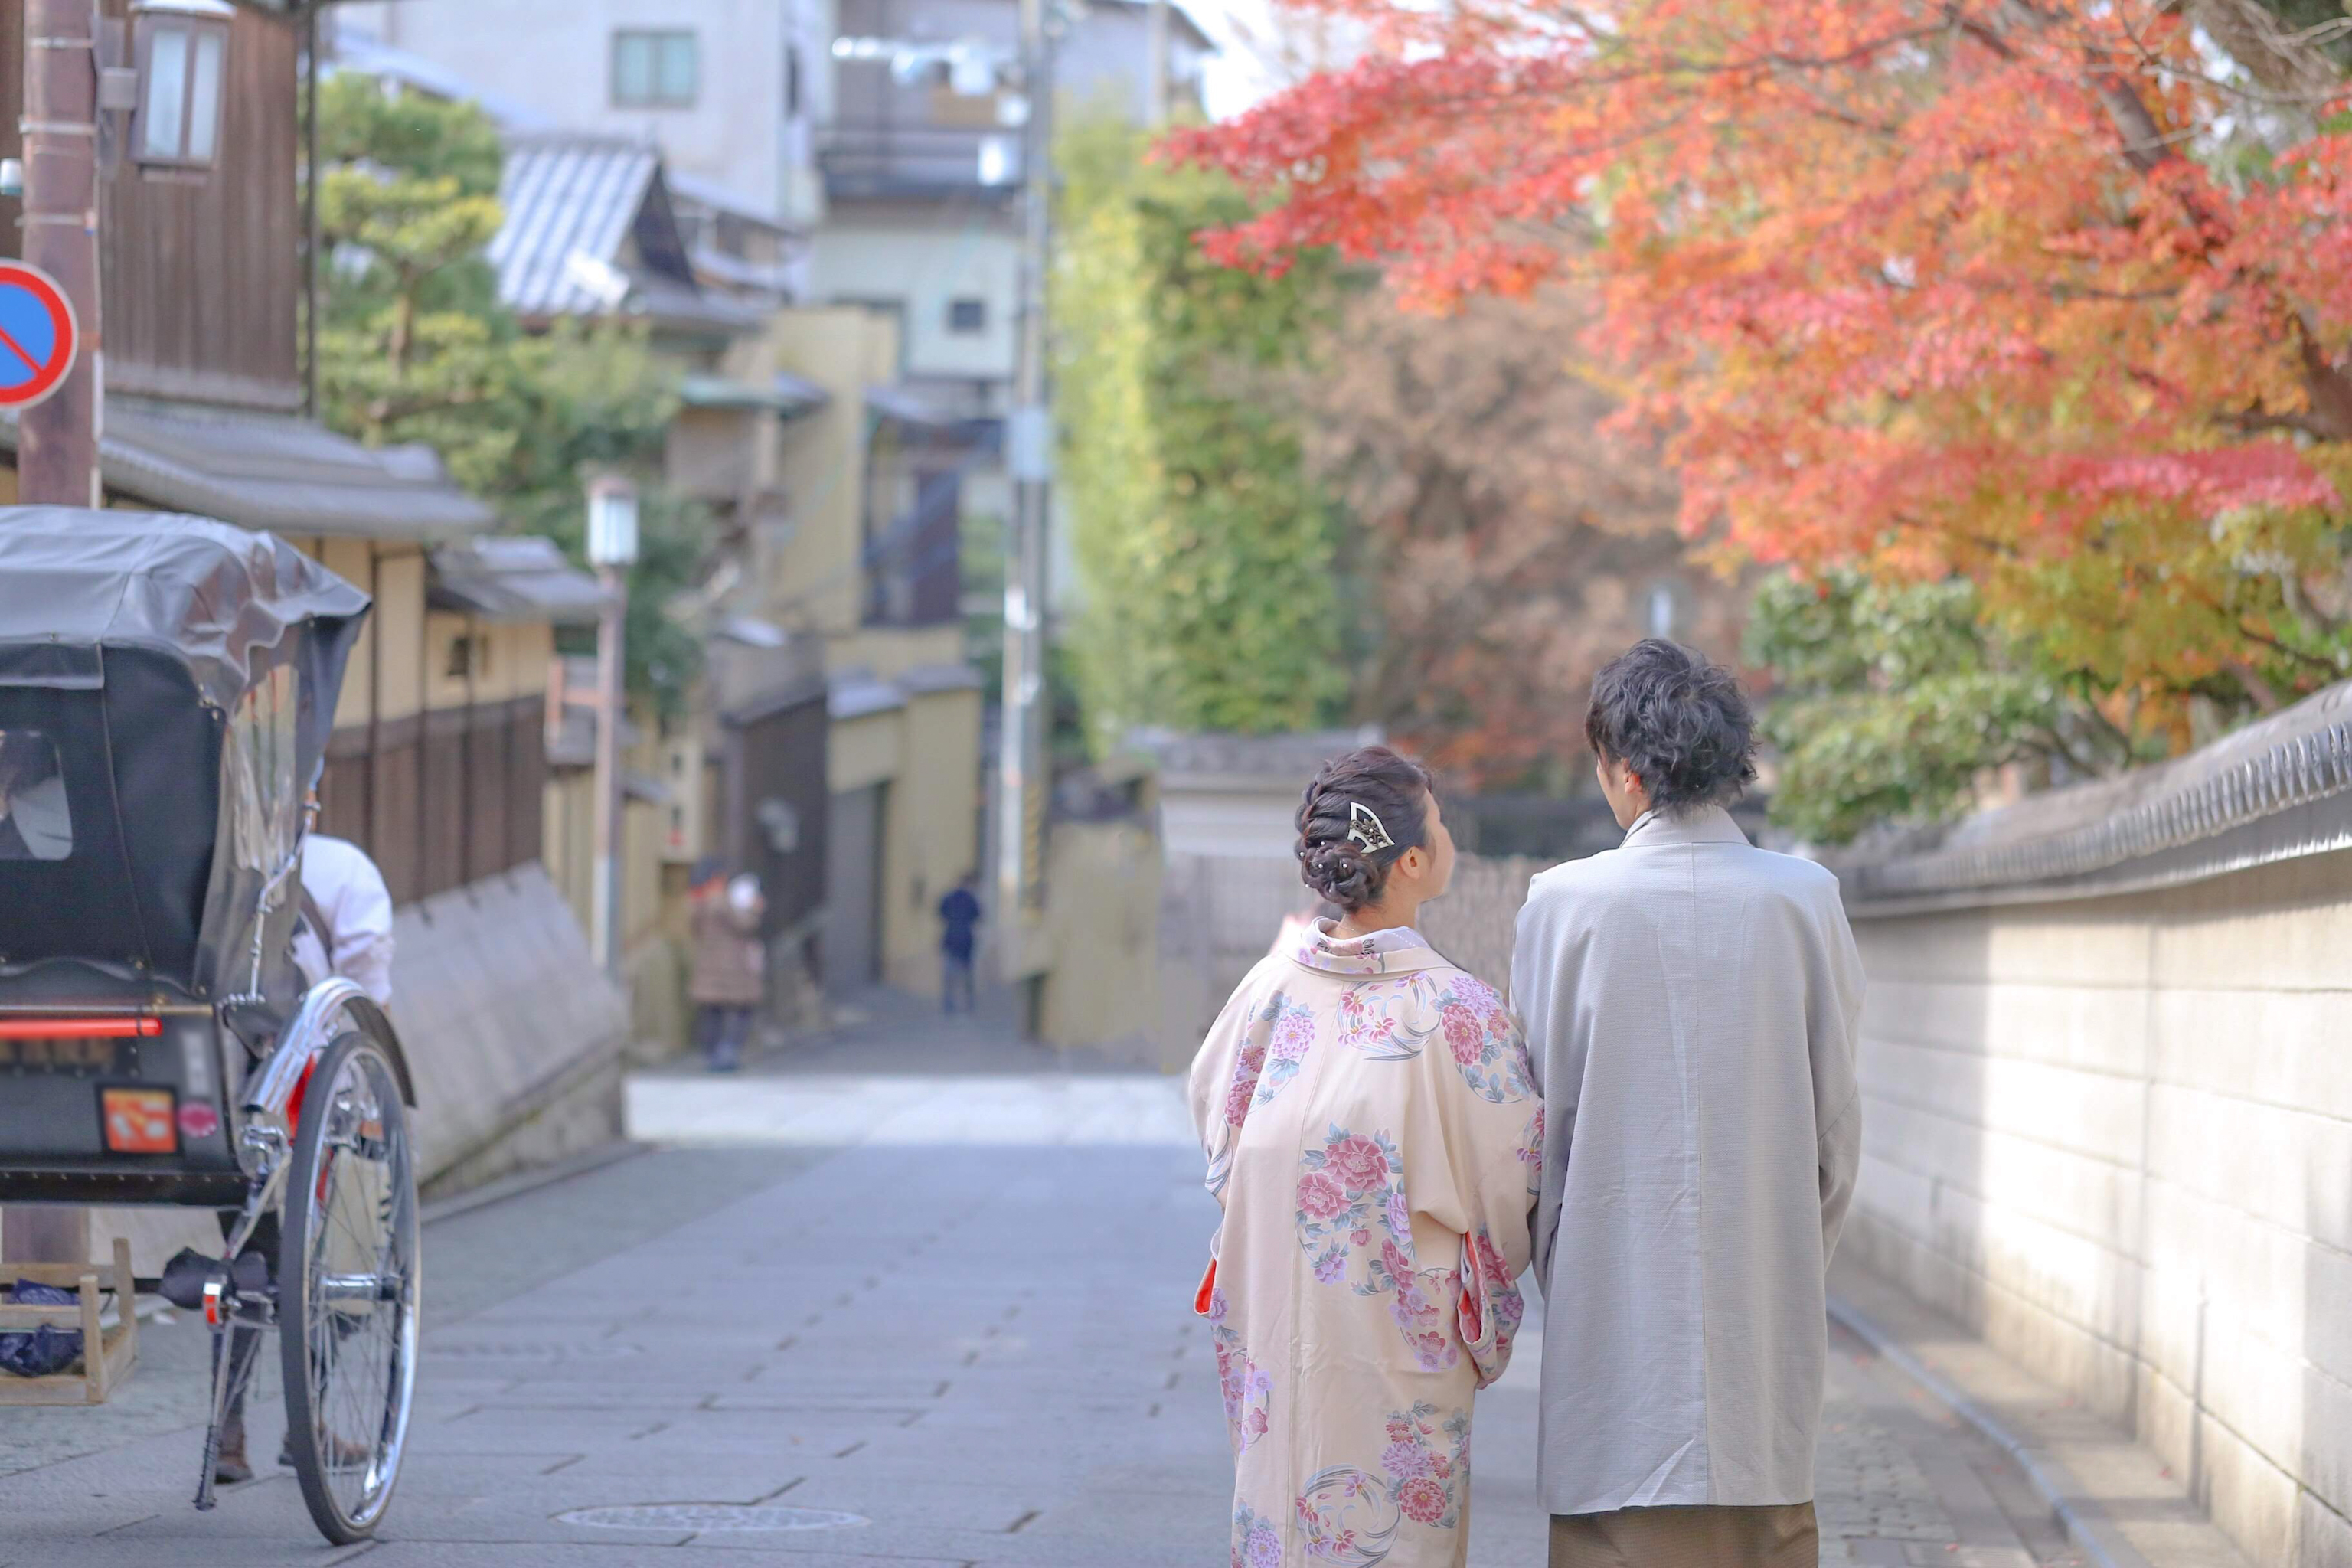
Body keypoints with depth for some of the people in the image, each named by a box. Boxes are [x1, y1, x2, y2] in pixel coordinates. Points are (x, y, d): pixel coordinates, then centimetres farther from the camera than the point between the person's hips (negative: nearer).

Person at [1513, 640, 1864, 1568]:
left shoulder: (1568, 905, -6)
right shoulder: (1806, 901, -2)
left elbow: (1539, 1120, 1)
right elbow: (1837, 1120, 4)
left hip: (1615, 1307, -2)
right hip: (1766, 1309, 2)